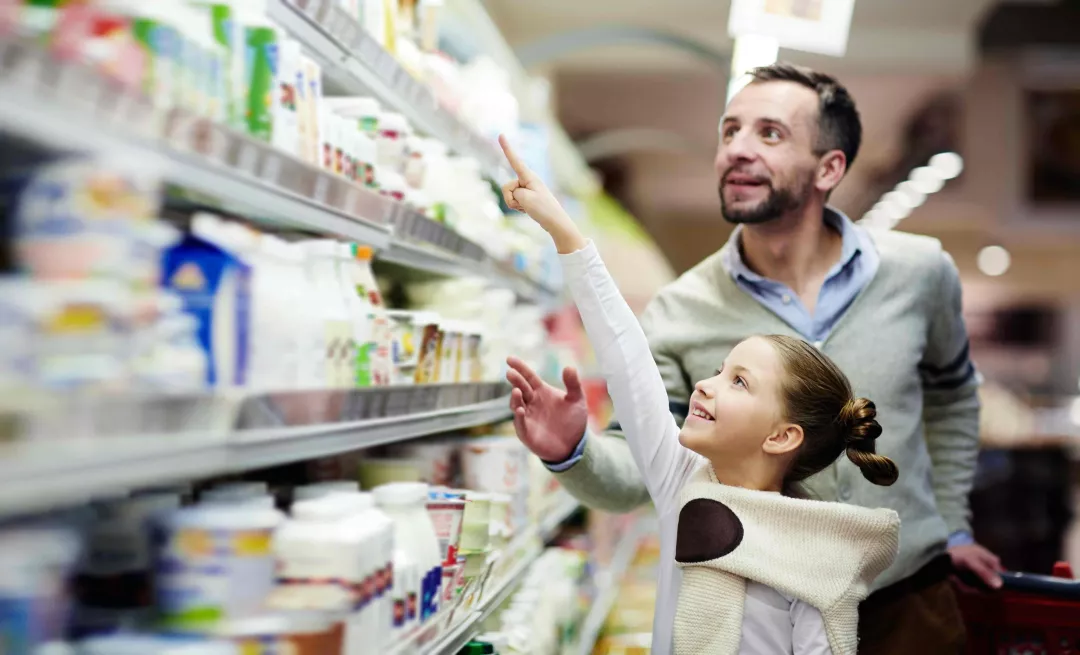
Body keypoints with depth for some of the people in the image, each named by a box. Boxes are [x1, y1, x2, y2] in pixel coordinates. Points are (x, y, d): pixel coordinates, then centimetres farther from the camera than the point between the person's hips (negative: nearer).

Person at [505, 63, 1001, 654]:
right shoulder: (678, 315, -10)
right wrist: (572, 454, -32)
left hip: (907, 606, 1)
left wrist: (951, 523, 14)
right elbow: (634, 472, -12)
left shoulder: (920, 272, -5)